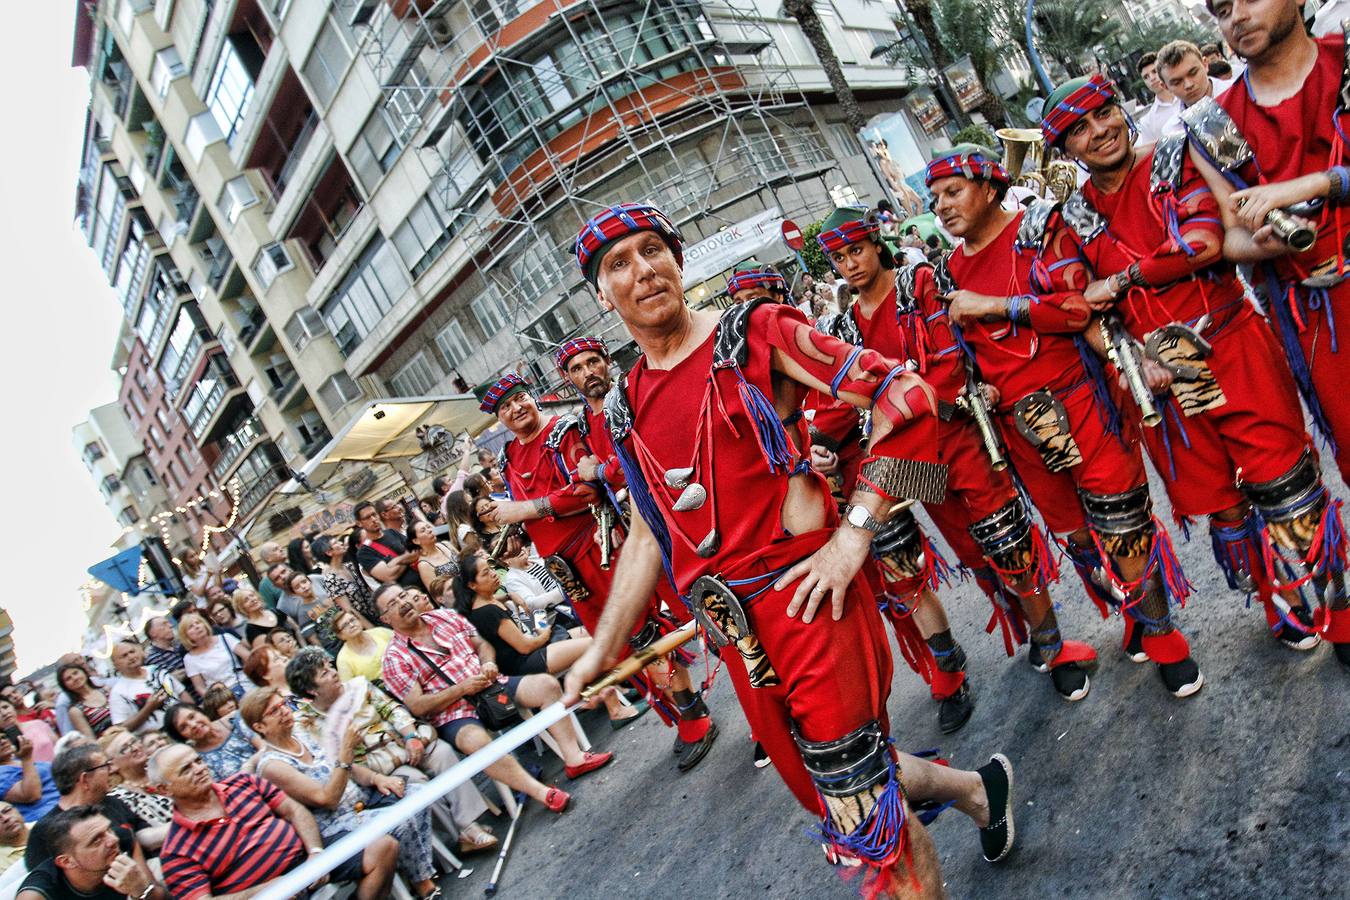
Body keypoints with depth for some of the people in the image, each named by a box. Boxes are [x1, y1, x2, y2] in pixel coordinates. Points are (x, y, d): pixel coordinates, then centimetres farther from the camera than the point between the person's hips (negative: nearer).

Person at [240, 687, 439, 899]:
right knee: (403, 822, -25)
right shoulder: (271, 765, -17)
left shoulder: (301, 735, 6)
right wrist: (346, 750, -29)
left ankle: (425, 872, -4)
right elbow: (327, 799, -24)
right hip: (333, 825, -8)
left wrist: (376, 778, -7)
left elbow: (345, 767, 12)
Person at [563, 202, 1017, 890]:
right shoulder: (624, 408, 10)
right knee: (829, 791, 19)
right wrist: (604, 648, 17)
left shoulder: (752, 333, -7)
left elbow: (905, 394, -10)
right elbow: (650, 534, 18)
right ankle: (976, 790, 46)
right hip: (735, 630, 6)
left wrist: (856, 531, -14)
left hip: (806, 600, -6)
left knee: (864, 814, -2)